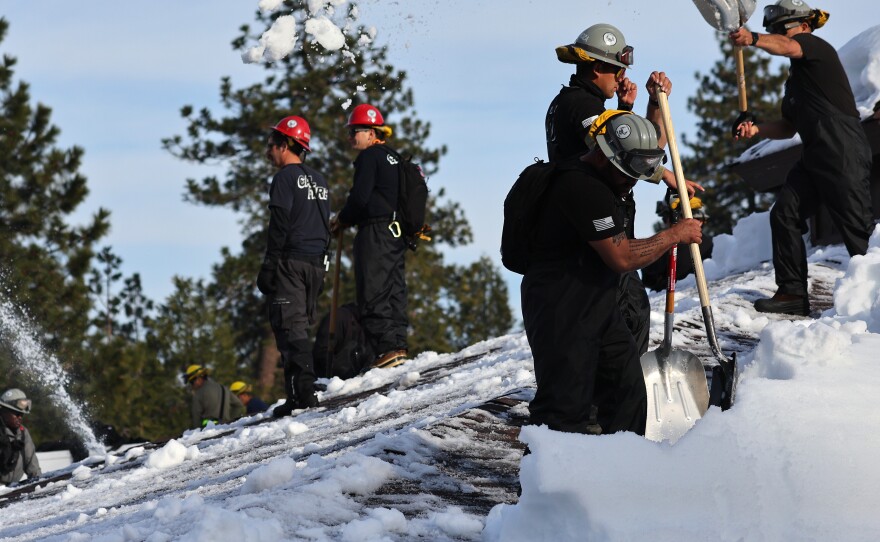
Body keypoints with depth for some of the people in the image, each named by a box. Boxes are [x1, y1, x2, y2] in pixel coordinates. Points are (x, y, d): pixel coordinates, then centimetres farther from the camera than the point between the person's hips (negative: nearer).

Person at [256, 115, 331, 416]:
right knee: (300, 327, 13)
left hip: (290, 263, -8)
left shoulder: (286, 178, -8)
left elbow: (279, 228, -14)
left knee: (289, 326, -9)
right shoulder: (319, 181, 17)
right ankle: (305, 389, 10)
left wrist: (268, 268, -13)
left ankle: (302, 393, -17)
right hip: (316, 264, 8)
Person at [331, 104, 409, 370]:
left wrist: (343, 219, 3)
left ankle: (388, 348, -16)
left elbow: (360, 197, -16)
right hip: (397, 233, 9)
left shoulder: (370, 156, -8)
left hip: (375, 232, -9)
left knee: (373, 293, -9)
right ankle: (399, 345, 6)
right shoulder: (394, 158, 19)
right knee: (394, 290, 10)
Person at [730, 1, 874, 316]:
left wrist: (754, 39, -46)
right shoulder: (795, 78, 25)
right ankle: (793, 293, 3)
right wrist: (756, 129, 5)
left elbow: (786, 47, -26)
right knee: (784, 214, 2)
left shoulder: (818, 48, -2)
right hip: (815, 157, 10)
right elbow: (789, 127, 25)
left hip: (844, 153, -10)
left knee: (856, 225, -9)